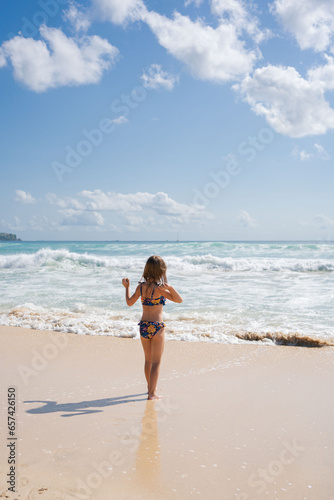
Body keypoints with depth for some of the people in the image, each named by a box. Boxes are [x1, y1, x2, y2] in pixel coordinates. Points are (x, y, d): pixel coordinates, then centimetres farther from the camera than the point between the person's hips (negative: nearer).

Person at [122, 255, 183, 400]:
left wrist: (126, 287, 24)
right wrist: (170, 288, -30)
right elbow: (179, 300, -17)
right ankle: (152, 393, 6)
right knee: (156, 362, 5)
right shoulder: (159, 288, -16)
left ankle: (150, 387, 36)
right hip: (157, 327, -5)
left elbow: (130, 302, 13)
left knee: (148, 360, 21)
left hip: (143, 326, 5)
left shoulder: (141, 286, -1)